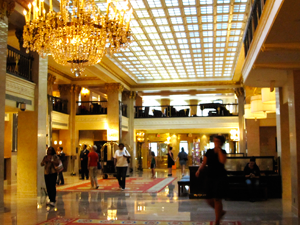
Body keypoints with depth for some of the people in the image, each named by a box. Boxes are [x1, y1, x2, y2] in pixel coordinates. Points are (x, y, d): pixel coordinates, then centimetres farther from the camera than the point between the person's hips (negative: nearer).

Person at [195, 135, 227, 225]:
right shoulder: (209, 152, 6)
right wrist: (199, 170, -13)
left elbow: (222, 161, -24)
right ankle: (221, 212, 34)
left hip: (220, 178, -4)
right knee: (209, 200, 6)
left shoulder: (222, 152, -3)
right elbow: (204, 163, 5)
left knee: (217, 199, -6)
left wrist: (218, 150, -19)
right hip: (210, 177, 4)